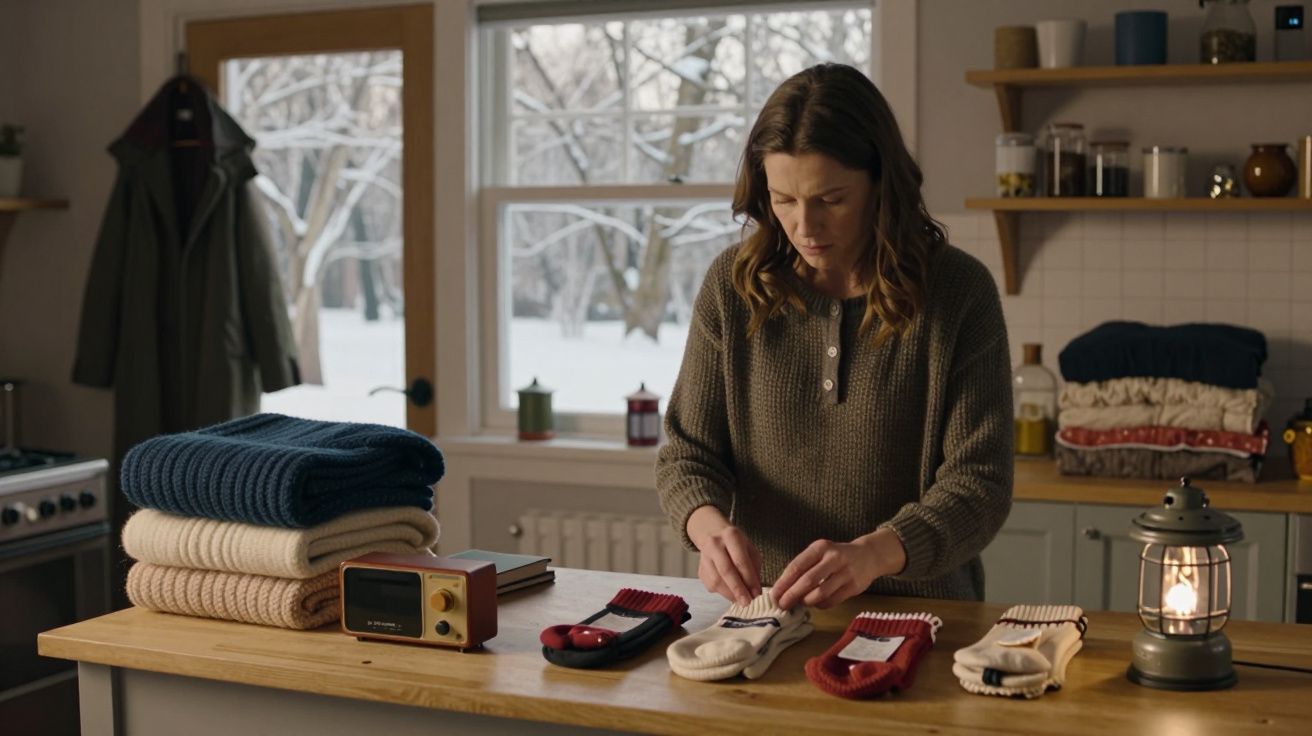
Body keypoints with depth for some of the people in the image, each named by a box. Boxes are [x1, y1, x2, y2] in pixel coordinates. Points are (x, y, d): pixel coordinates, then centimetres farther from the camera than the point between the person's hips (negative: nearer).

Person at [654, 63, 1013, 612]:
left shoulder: (959, 292, -6)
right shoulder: (733, 284, 1)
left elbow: (978, 483, -9)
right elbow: (687, 453, 4)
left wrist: (873, 553, -28)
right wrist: (709, 525, -19)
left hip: (917, 610, -1)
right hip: (765, 609, 2)